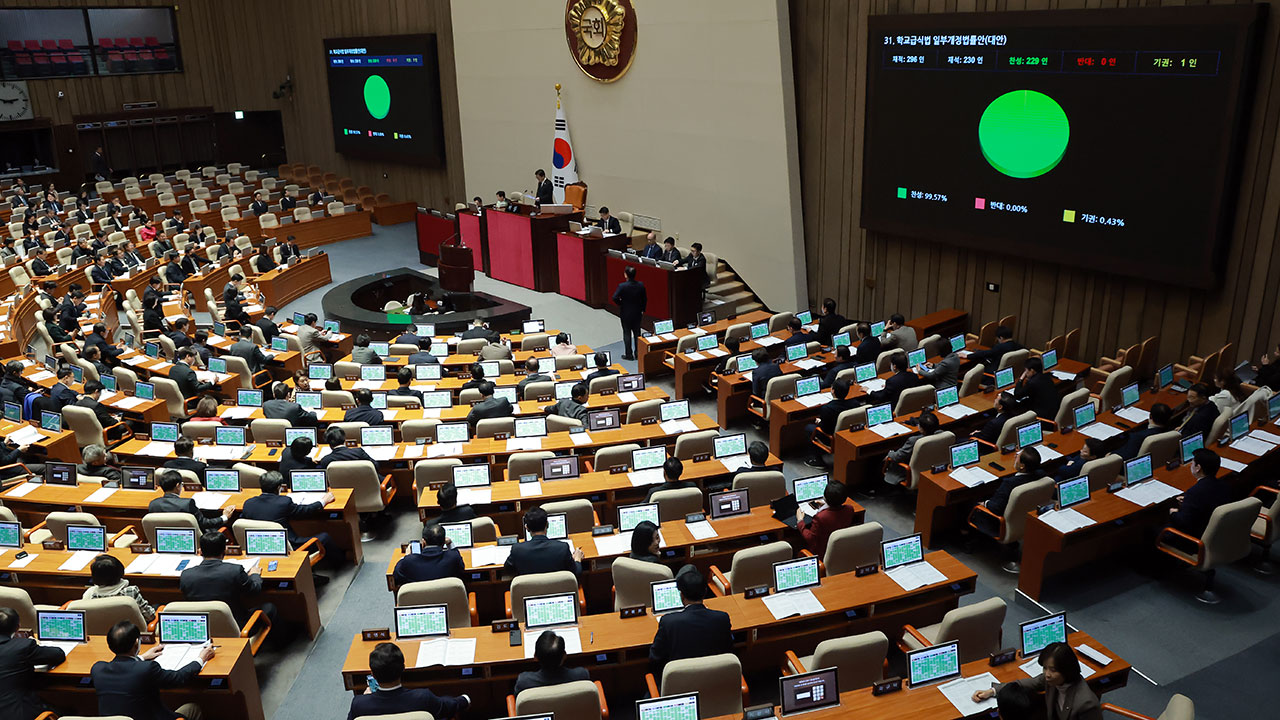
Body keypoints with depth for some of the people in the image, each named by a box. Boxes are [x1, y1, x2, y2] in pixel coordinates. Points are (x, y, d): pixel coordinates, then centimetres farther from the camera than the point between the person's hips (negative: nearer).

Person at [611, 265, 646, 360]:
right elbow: (644, 299, 0)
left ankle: (629, 354, 14)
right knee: (637, 333, 15)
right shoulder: (640, 285, -8)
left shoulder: (622, 286, -21)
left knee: (627, 334, 8)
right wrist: (642, 310, 13)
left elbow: (614, 298, -25)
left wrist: (620, 304, -4)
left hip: (626, 314, -4)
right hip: (637, 313, 4)